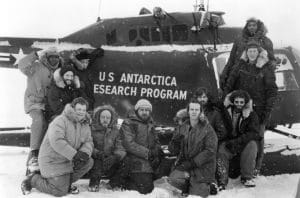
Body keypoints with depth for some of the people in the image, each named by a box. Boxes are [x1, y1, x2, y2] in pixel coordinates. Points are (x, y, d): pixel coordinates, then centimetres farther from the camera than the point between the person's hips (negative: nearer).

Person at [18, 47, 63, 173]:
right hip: (34, 102, -6)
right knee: (39, 121, -32)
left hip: (48, 104, 6)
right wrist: (33, 56, -31)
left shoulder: (56, 71, 16)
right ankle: (33, 155, -32)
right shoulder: (36, 66, -2)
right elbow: (22, 66, -19)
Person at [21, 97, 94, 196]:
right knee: (60, 192, -10)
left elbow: (88, 142, 1)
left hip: (69, 160, 7)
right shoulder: (60, 121, -21)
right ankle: (32, 180, 12)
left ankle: (66, 182, 8)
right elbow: (57, 141, -34)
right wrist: (74, 155, -36)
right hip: (52, 161, -7)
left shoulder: (85, 125, 4)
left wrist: (84, 154, -23)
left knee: (89, 162, -12)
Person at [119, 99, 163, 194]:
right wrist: (147, 153, -16)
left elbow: (156, 142, 21)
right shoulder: (128, 123, 0)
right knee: (145, 187, -20)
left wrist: (157, 151, -1)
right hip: (136, 160, -8)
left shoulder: (150, 125, 22)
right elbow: (129, 144, -11)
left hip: (149, 161, 8)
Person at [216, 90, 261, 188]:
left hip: (244, 144, 0)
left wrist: (236, 142, -24)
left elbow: (254, 133, -13)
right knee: (221, 150, -29)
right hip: (228, 142, 0)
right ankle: (222, 181, -30)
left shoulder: (251, 115, -1)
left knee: (252, 144, -30)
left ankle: (247, 177, -21)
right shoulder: (226, 111, -1)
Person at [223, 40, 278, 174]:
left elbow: (272, 91, -4)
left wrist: (268, 110, -11)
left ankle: (257, 166, 10)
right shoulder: (241, 66, 7)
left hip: (259, 108, -3)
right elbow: (229, 84, 8)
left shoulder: (266, 68, -3)